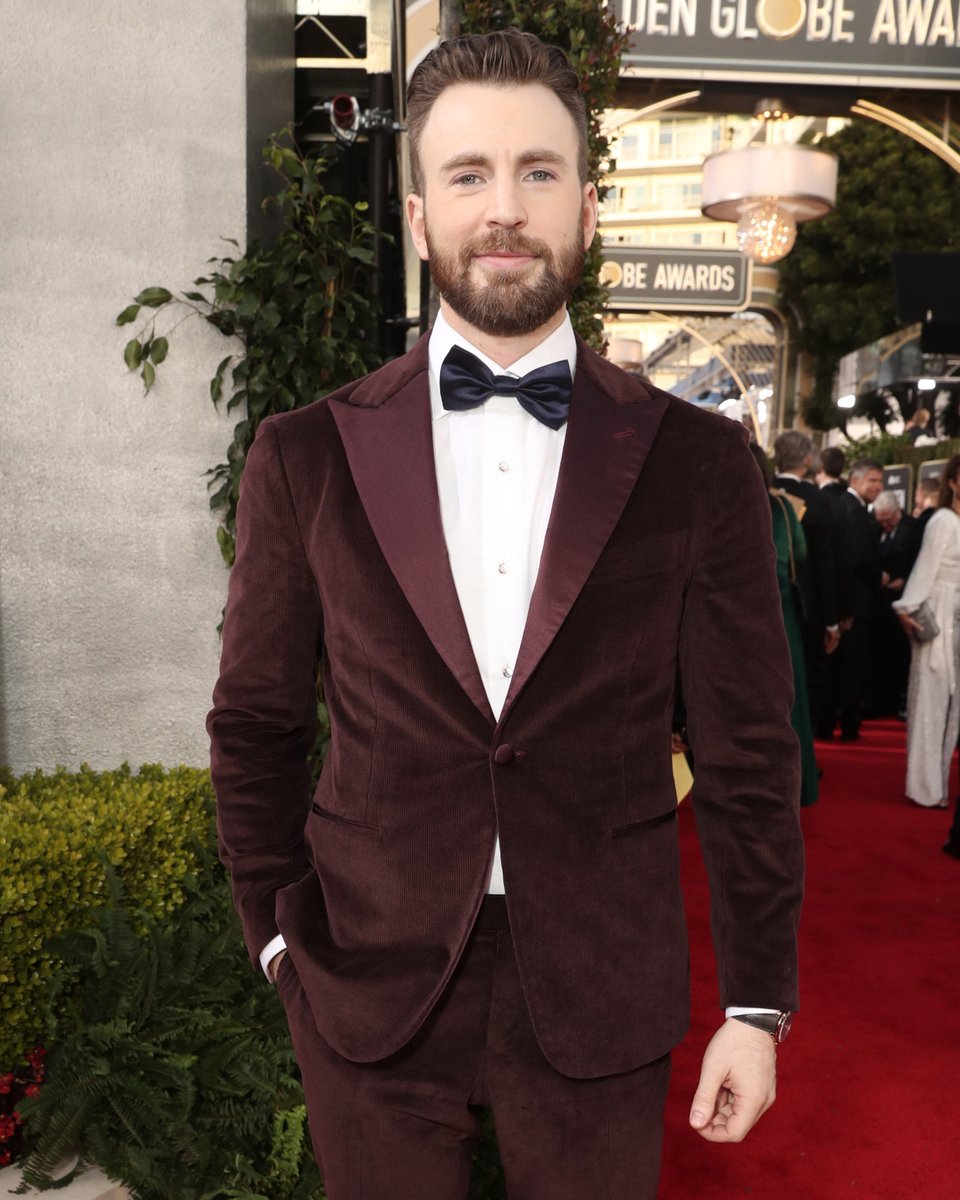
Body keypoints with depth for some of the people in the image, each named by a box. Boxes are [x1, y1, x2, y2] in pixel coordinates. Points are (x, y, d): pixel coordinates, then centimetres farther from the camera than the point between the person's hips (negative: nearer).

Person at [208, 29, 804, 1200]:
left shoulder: (698, 464, -5)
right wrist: (281, 936, 1)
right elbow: (254, 725, 4)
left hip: (601, 1001, 0)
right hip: (370, 993, 1)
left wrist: (756, 1002, 1)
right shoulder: (305, 457, -3)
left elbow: (747, 753, -2)